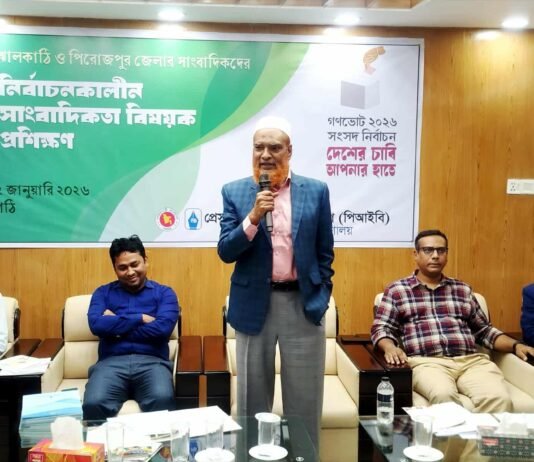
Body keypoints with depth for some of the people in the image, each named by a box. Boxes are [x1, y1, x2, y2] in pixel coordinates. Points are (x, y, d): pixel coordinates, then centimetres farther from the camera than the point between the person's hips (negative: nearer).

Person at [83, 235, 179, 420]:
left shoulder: (164, 293, 15)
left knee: (162, 399, -34)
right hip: (112, 362, 1)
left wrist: (116, 325, 1)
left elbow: (162, 328, -4)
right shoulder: (103, 292, 19)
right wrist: (140, 318, -2)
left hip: (152, 361, -1)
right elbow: (96, 325, -1)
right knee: (94, 403, -32)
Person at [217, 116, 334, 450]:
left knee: (304, 399, 11)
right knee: (253, 397, 13)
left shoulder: (316, 191, 1)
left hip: (302, 304, 0)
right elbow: (225, 252, -6)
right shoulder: (235, 192, 0)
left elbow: (325, 253, 5)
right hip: (254, 305, 0)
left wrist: (320, 300, 0)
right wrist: (253, 216, -19)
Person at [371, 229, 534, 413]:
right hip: (426, 362, -3)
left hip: (471, 360, 3)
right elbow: (381, 328, 6)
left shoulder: (463, 290, 23)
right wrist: (390, 347, -16)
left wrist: (516, 345, 11)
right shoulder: (396, 290, 13)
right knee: (443, 395, -36)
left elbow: (484, 330, 25)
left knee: (499, 398, -28)